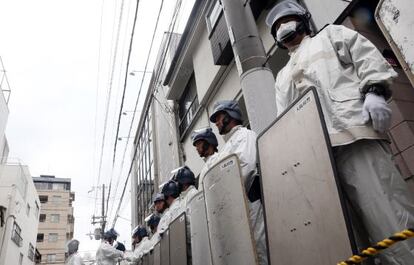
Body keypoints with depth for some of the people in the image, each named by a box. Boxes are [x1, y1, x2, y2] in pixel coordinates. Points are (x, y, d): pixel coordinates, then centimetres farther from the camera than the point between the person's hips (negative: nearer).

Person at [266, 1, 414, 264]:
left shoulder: (330, 34, 25)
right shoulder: (283, 76, 36)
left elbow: (369, 58, 9)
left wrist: (374, 91, -10)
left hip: (354, 131, -3)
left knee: (388, 210, -15)